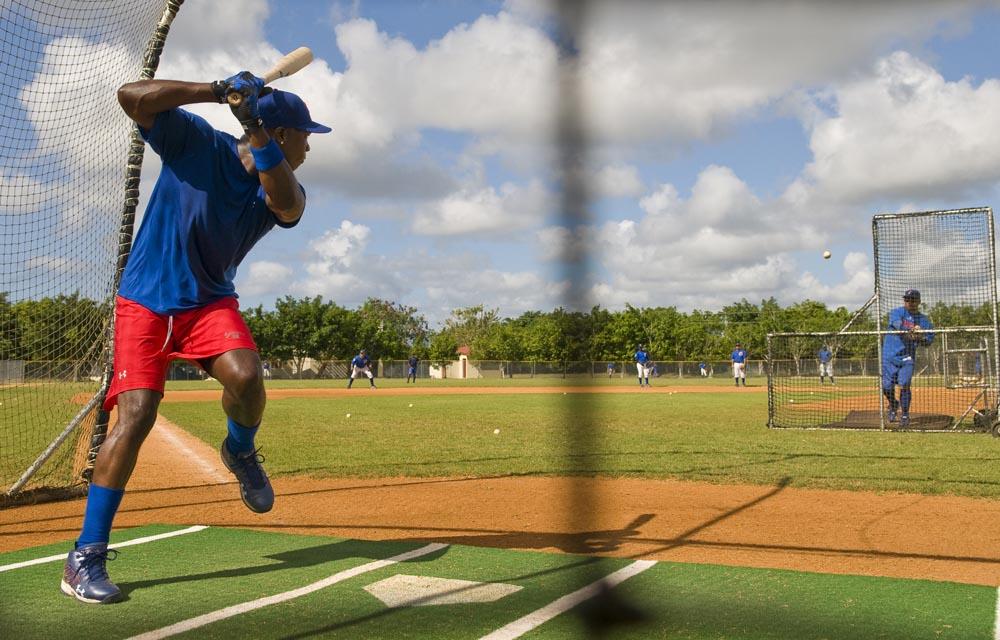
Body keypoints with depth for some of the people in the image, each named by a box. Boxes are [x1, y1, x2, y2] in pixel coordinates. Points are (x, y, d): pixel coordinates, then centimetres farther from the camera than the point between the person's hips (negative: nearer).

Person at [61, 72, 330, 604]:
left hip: (210, 301, 3)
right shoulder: (197, 142, -9)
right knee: (136, 415, -16)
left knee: (246, 376, -27)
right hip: (146, 301, -3)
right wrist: (220, 90, -23)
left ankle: (240, 451, 8)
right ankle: (86, 556, -7)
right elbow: (131, 95, -21)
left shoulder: (279, 186, 0)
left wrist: (257, 133, -32)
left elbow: (289, 206, -25)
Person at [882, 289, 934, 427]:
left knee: (904, 385, -11)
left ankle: (904, 415, 7)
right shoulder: (897, 312, 0)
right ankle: (893, 405, 31)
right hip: (890, 355, -1)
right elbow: (897, 323, -22)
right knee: (887, 386, -1)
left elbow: (930, 339, 5)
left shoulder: (923, 320, 8)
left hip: (907, 357, 1)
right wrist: (910, 329, -41)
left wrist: (920, 338, -17)